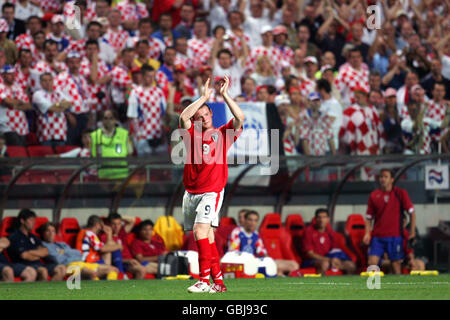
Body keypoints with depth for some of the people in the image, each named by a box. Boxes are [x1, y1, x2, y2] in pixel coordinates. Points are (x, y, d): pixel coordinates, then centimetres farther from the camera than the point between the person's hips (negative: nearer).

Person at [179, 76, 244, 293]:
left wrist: (225, 95, -10)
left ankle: (204, 280, -22)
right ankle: (218, 281, 12)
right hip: (190, 193, 5)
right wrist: (204, 96, -8)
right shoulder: (192, 134, 10)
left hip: (211, 192, -5)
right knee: (206, 238, 7)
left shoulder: (222, 134, 4)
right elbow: (184, 117, -8)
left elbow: (240, 118, -10)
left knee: (201, 232, -20)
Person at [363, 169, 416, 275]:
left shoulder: (400, 193, 1)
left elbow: (412, 212, 3)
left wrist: (412, 231, -4)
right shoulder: (374, 195, 7)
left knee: (396, 263, -2)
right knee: (372, 262, -9)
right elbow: (369, 217, 12)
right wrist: (367, 233, -1)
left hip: (395, 235, -2)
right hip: (377, 236, 2)